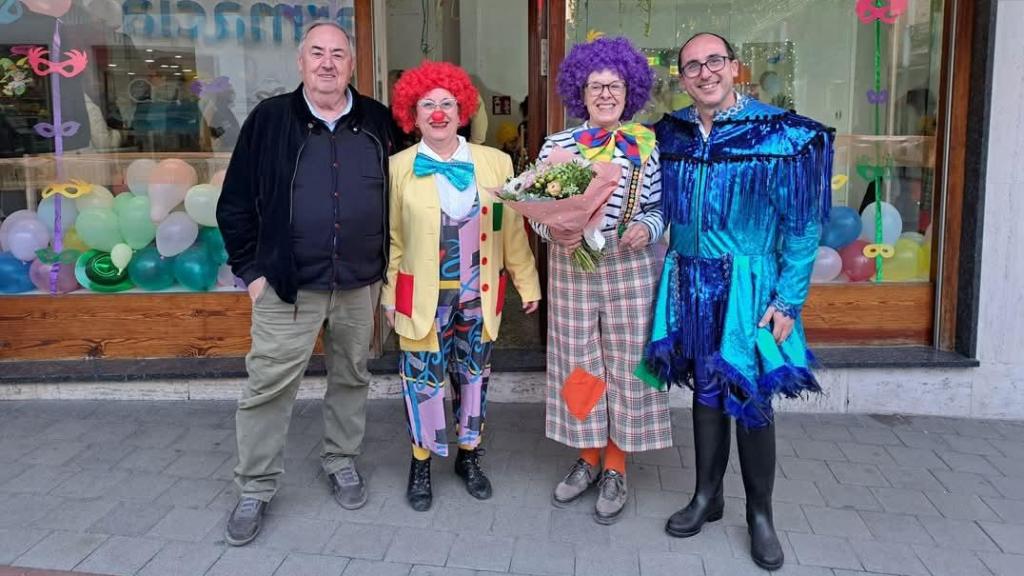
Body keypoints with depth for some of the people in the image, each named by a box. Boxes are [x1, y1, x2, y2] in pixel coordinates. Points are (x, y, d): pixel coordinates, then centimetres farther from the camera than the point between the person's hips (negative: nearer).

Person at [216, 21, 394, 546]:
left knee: (351, 379, 15)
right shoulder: (269, 119, -2)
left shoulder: (379, 122, 2)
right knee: (268, 386, 2)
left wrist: (388, 266, 5)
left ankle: (341, 461, 35)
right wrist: (251, 270, -3)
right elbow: (236, 203, 1)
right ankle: (254, 489, 17)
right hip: (287, 285, -1)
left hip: (360, 286, 2)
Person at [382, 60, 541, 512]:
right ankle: (421, 463, 23)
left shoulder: (495, 163, 1)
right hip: (424, 295, -2)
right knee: (423, 377, 4)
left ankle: (469, 455, 32)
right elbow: (391, 238, 1)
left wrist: (527, 282, 4)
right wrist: (389, 294, 1)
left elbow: (512, 229, 4)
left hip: (478, 294, 2)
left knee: (473, 374, 13)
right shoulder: (399, 168, -2)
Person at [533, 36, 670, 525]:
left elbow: (660, 206, 4)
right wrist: (554, 232, -17)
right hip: (571, 266, 1)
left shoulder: (646, 145, 0)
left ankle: (616, 468, 21)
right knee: (577, 360, 8)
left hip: (629, 267, -1)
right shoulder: (557, 144, 2)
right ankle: (588, 457, 27)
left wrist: (646, 228, -17)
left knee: (625, 362, 5)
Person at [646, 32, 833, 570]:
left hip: (748, 286, -3)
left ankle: (760, 514, 22)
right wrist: (668, 276, 6)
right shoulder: (670, 133, 3)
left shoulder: (782, 135, -10)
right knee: (705, 391, 14)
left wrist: (788, 302, -11)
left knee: (749, 398, 4)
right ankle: (707, 496, 30)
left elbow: (802, 226, -8)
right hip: (689, 283, 4)